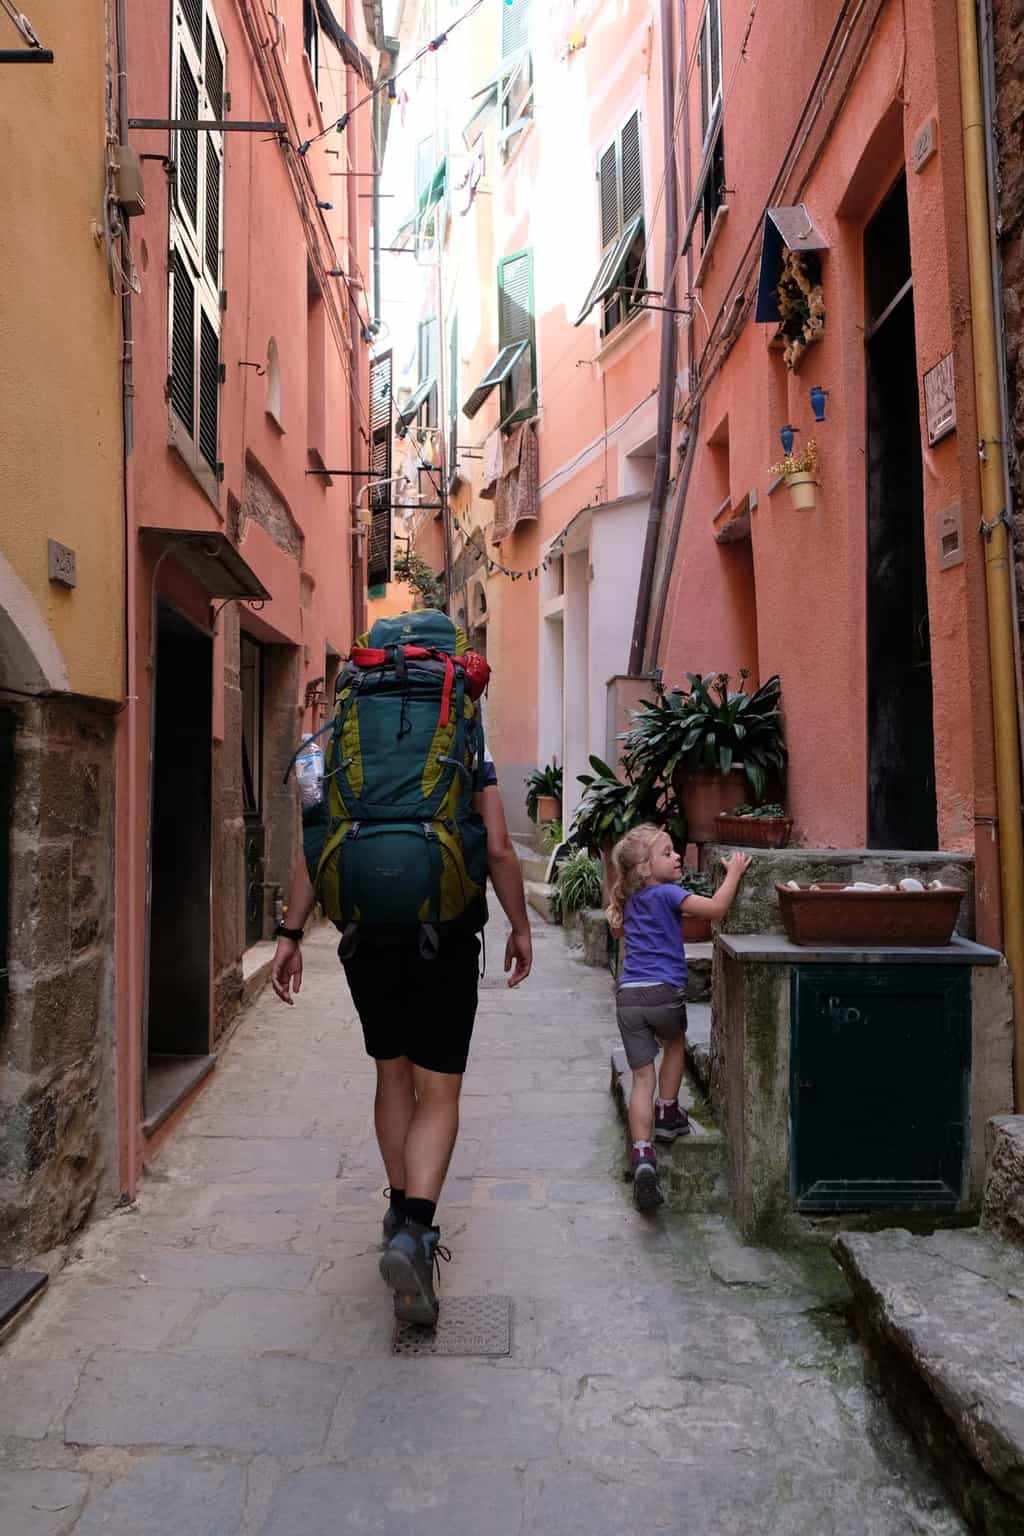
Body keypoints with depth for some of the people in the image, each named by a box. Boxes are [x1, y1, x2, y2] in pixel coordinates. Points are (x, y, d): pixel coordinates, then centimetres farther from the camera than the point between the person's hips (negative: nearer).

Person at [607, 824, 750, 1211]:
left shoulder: (629, 901, 14)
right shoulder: (666, 893, -8)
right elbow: (716, 908, -19)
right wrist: (734, 871, -6)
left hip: (629, 995, 4)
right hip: (664, 991, -4)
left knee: (643, 1076, 4)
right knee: (675, 1045, 29)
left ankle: (642, 1154, -10)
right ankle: (667, 1114, 39)